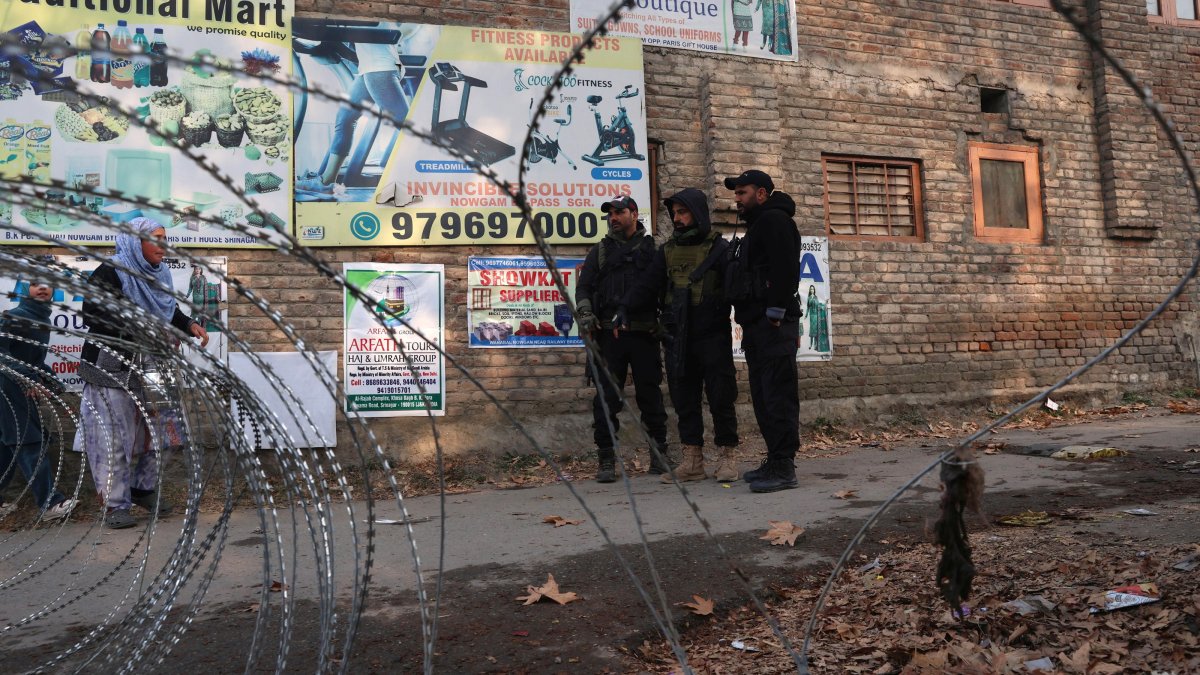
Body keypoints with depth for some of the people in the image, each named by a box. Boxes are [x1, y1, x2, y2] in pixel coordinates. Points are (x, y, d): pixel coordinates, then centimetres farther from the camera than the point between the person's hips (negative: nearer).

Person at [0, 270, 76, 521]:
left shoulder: (42, 319, 12)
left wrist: (53, 383, 7)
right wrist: (27, 380, -25)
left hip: (24, 391, 9)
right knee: (32, 446, -8)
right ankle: (51, 503, -6)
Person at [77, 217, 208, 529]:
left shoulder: (158, 275, 10)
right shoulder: (109, 273, -12)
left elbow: (171, 311, 19)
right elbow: (93, 315, -18)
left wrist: (189, 325, -3)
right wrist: (143, 334, -22)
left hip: (149, 367, 7)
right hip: (111, 368, -7)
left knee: (155, 429, 10)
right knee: (114, 436, -3)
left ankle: (144, 489, 27)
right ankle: (114, 504, 6)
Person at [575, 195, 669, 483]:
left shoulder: (653, 249, 12)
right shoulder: (600, 251, 15)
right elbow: (583, 286, 9)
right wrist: (585, 313, -9)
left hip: (645, 333, 0)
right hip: (609, 333, 1)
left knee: (650, 395, 5)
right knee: (606, 397, -3)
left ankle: (659, 456, 16)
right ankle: (607, 461, 3)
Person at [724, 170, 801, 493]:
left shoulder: (774, 220, -7)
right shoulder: (757, 225, 25)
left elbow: (785, 269, -20)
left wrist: (775, 314, -22)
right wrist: (751, 325, 16)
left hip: (773, 324, -10)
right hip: (756, 326, 11)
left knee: (778, 394, -9)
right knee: (763, 395, 12)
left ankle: (783, 467, -6)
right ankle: (775, 462, 19)